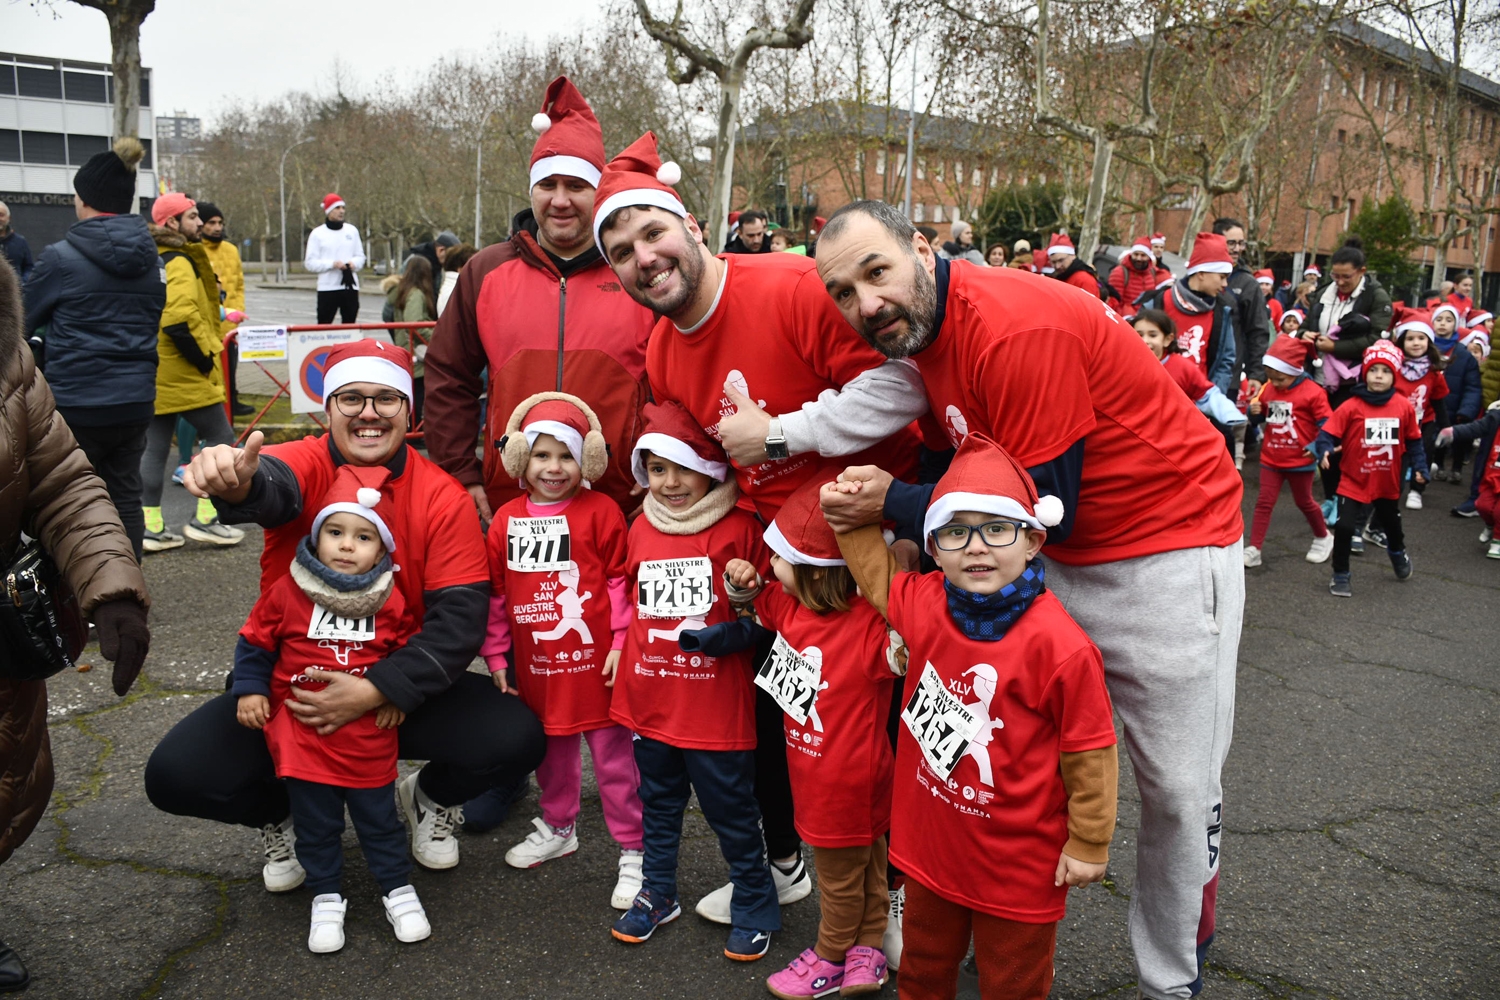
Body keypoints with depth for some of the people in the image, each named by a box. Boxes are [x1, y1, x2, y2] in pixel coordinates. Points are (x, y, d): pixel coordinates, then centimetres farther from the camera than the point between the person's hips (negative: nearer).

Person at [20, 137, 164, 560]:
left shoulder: (62, 258, -11)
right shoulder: (151, 259, 5)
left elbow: (22, 320, 1)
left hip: (77, 402, -5)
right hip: (134, 399, 5)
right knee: (125, 497, 12)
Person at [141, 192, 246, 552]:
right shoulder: (180, 263, -15)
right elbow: (181, 320, -26)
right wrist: (205, 358, -15)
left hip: (154, 371, 9)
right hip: (184, 374, -9)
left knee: (155, 446, 11)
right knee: (221, 439, 2)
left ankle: (151, 527, 15)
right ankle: (205, 518, 2)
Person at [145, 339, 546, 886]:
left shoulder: (444, 498, -10)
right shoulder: (303, 464, -10)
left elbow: (460, 619, -16)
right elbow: (273, 488, -37)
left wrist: (376, 691, -28)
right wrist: (237, 485, -62)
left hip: (401, 683, 0)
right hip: (291, 682, 1)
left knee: (517, 740, -22)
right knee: (176, 776, -19)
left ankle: (431, 799, 16)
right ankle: (283, 817, 17)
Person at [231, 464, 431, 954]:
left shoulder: (390, 600, -6)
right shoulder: (287, 591, -9)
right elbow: (255, 643, 3)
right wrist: (249, 690, -3)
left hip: (369, 736, 0)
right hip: (301, 735, 0)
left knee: (379, 817, 12)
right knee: (315, 824, 12)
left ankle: (398, 888, 29)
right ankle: (326, 898, 28)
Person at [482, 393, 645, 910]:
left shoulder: (600, 512, -8)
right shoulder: (507, 519, 4)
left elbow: (621, 581, -6)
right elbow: (495, 591, 9)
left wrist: (622, 642, -9)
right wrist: (496, 654, 10)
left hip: (595, 661, -4)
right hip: (536, 664, 4)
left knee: (614, 756, 4)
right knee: (550, 750, 21)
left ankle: (634, 851, 16)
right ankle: (557, 828, 43)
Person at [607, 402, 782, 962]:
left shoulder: (739, 528, -10)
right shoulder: (642, 528, 6)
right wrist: (621, 649, 13)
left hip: (716, 704, -5)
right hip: (649, 699, 5)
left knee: (731, 810, 8)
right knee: (658, 802, 21)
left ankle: (754, 906, 28)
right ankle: (657, 894, 40)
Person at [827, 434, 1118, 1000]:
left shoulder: (1059, 645, -26)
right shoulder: (923, 604, -9)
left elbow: (1090, 752, -15)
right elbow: (879, 575, 14)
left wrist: (1089, 842, -6)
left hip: (1019, 866, -5)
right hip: (930, 846, 5)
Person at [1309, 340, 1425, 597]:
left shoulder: (1404, 406, -7)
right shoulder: (1351, 406, -17)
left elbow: (1413, 440, 4)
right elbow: (1329, 432, -16)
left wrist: (1419, 467, 1)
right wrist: (1323, 450, -35)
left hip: (1388, 483, 4)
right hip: (1354, 482, -4)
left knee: (1392, 524, 26)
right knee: (1344, 527, -11)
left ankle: (1398, 552, 59)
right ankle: (1340, 575, 8)